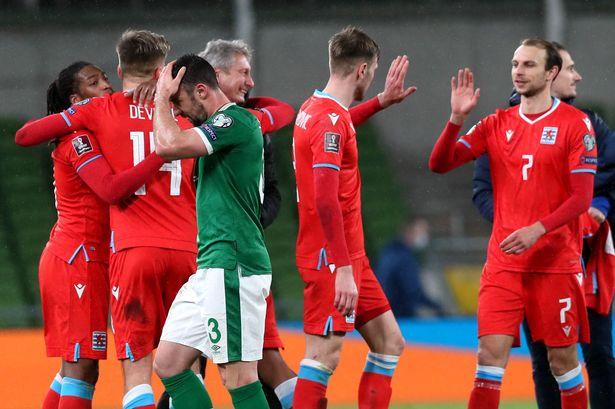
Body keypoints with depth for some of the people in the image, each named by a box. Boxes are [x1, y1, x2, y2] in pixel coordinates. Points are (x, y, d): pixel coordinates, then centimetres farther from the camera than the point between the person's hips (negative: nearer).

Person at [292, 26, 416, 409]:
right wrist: (343, 269, -26)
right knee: (325, 355, -10)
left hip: (351, 257, 10)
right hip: (331, 259, -10)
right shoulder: (330, 120, -17)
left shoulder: (318, 109, 12)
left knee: (390, 342, 11)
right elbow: (326, 200, -24)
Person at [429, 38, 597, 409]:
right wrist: (458, 117, -11)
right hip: (503, 262, 3)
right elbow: (440, 164, 4)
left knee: (563, 356, 2)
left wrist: (537, 230, -21)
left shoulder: (576, 124, -3)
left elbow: (581, 197, -8)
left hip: (556, 261, -3)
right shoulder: (498, 124, 9)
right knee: (492, 350, -7)